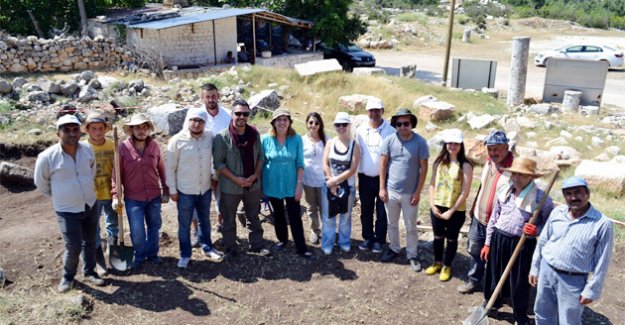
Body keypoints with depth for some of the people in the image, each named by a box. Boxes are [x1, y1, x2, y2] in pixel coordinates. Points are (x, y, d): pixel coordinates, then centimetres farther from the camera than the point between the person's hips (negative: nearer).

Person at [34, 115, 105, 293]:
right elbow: (41, 182, -2)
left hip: (90, 205, 4)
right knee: (73, 247, -1)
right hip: (67, 210, -4)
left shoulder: (87, 149, -8)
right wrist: (59, 197, 8)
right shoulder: (47, 157, -19)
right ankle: (67, 276, 25)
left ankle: (89, 272, 36)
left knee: (90, 242, 16)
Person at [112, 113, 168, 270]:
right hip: (133, 198, -3)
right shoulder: (123, 147, -9)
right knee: (137, 232, 1)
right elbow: (116, 173, -7)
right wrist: (115, 195, -12)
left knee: (154, 226, 16)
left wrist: (166, 191, 7)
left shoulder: (154, 146, -1)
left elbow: (162, 170, 5)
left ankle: (152, 254, 35)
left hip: (154, 196, 3)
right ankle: (139, 256, 25)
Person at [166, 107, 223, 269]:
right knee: (184, 225, 10)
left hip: (205, 189, 3)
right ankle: (185, 254, 27)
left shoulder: (210, 137, -7)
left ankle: (207, 248, 39)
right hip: (185, 191, -3)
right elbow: (170, 168, -9)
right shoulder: (177, 140, -14)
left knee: (205, 221, 20)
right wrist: (172, 190, -7)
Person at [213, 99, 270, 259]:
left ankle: (257, 245, 32)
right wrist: (236, 179, -18)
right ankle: (230, 249, 28)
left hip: (253, 185, 3)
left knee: (254, 217, 18)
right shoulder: (222, 137, -15)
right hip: (230, 186, -3)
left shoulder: (254, 134, -4)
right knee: (229, 220, 12)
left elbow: (260, 156, 5)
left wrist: (255, 175, -9)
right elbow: (218, 163, -13)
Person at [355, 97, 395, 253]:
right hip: (364, 177, 3)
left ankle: (379, 240, 23)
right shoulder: (360, 130, 1)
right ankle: (368, 237, 30)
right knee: (366, 211, 14)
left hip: (383, 178, -3)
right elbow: (356, 153, 7)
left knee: (382, 212, 9)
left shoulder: (390, 131, -11)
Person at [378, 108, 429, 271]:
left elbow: (424, 168, -7)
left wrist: (418, 192, -9)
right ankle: (394, 248, 40)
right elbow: (383, 165, -1)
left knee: (411, 227, 12)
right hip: (391, 191, 2)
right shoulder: (389, 140, -7)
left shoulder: (420, 142, -12)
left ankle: (412, 255, 29)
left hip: (410, 193, -2)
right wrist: (382, 188, -3)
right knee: (392, 224, 19)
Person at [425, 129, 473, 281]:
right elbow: (432, 184, 5)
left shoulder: (465, 166, -14)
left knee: (451, 239, 14)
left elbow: (465, 193, -15)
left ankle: (447, 266, 33)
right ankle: (437, 262, 41)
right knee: (438, 237, 20)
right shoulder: (439, 161, 0)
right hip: (437, 207, 4)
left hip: (456, 210, -4)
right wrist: (432, 204, -4)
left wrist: (451, 211, -14)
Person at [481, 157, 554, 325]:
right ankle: (492, 304, 43)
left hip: (523, 244, -4)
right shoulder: (504, 193, 0)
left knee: (519, 281, 8)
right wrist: (487, 243, 10)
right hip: (499, 239, 4)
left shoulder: (541, 198, -14)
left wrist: (536, 231, -25)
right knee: (494, 273, 18)